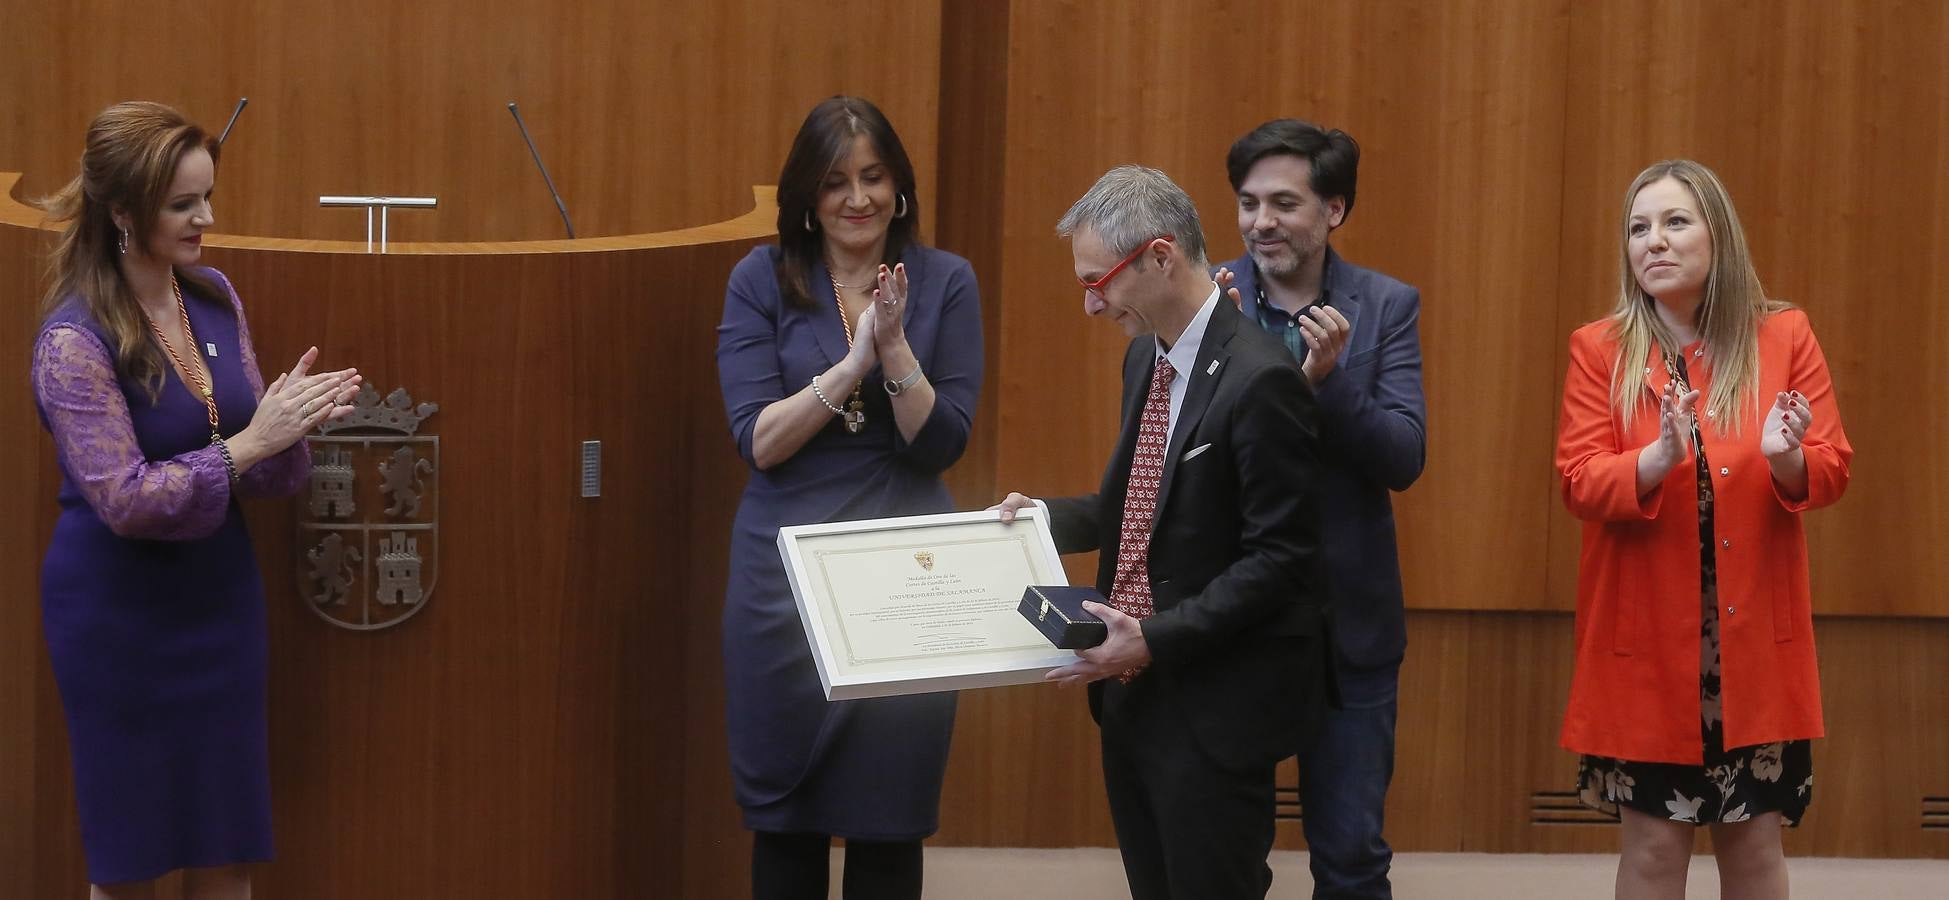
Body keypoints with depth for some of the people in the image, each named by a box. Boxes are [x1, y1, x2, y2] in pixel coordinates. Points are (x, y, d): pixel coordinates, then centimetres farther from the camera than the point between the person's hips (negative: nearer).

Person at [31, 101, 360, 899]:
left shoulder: (215, 298, 1)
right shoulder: (75, 340, -18)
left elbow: (257, 468, 6)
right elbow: (125, 501, -22)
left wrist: (290, 420, -16)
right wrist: (249, 442, -26)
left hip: (220, 593, 6)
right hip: (119, 614, -6)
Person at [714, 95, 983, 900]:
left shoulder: (944, 283, 2)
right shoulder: (761, 282, 0)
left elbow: (942, 443, -4)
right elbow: (759, 441, -8)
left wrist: (894, 348, -17)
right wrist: (850, 365, -18)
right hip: (786, 570, 0)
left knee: (889, 821, 2)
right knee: (783, 812, 7)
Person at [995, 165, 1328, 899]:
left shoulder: (1258, 379, -19)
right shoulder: (1146, 357, 10)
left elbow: (1279, 558, -20)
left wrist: (1157, 640, -23)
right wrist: (1045, 517, 5)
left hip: (1212, 706, -9)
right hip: (1132, 693, 9)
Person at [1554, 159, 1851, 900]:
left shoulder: (1784, 335, 2)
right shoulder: (1599, 348, 0)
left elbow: (1832, 470, -1)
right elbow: (1578, 482, -8)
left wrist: (1788, 460, -23)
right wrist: (1655, 461, -27)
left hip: (1756, 638, 1)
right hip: (1645, 640, -1)